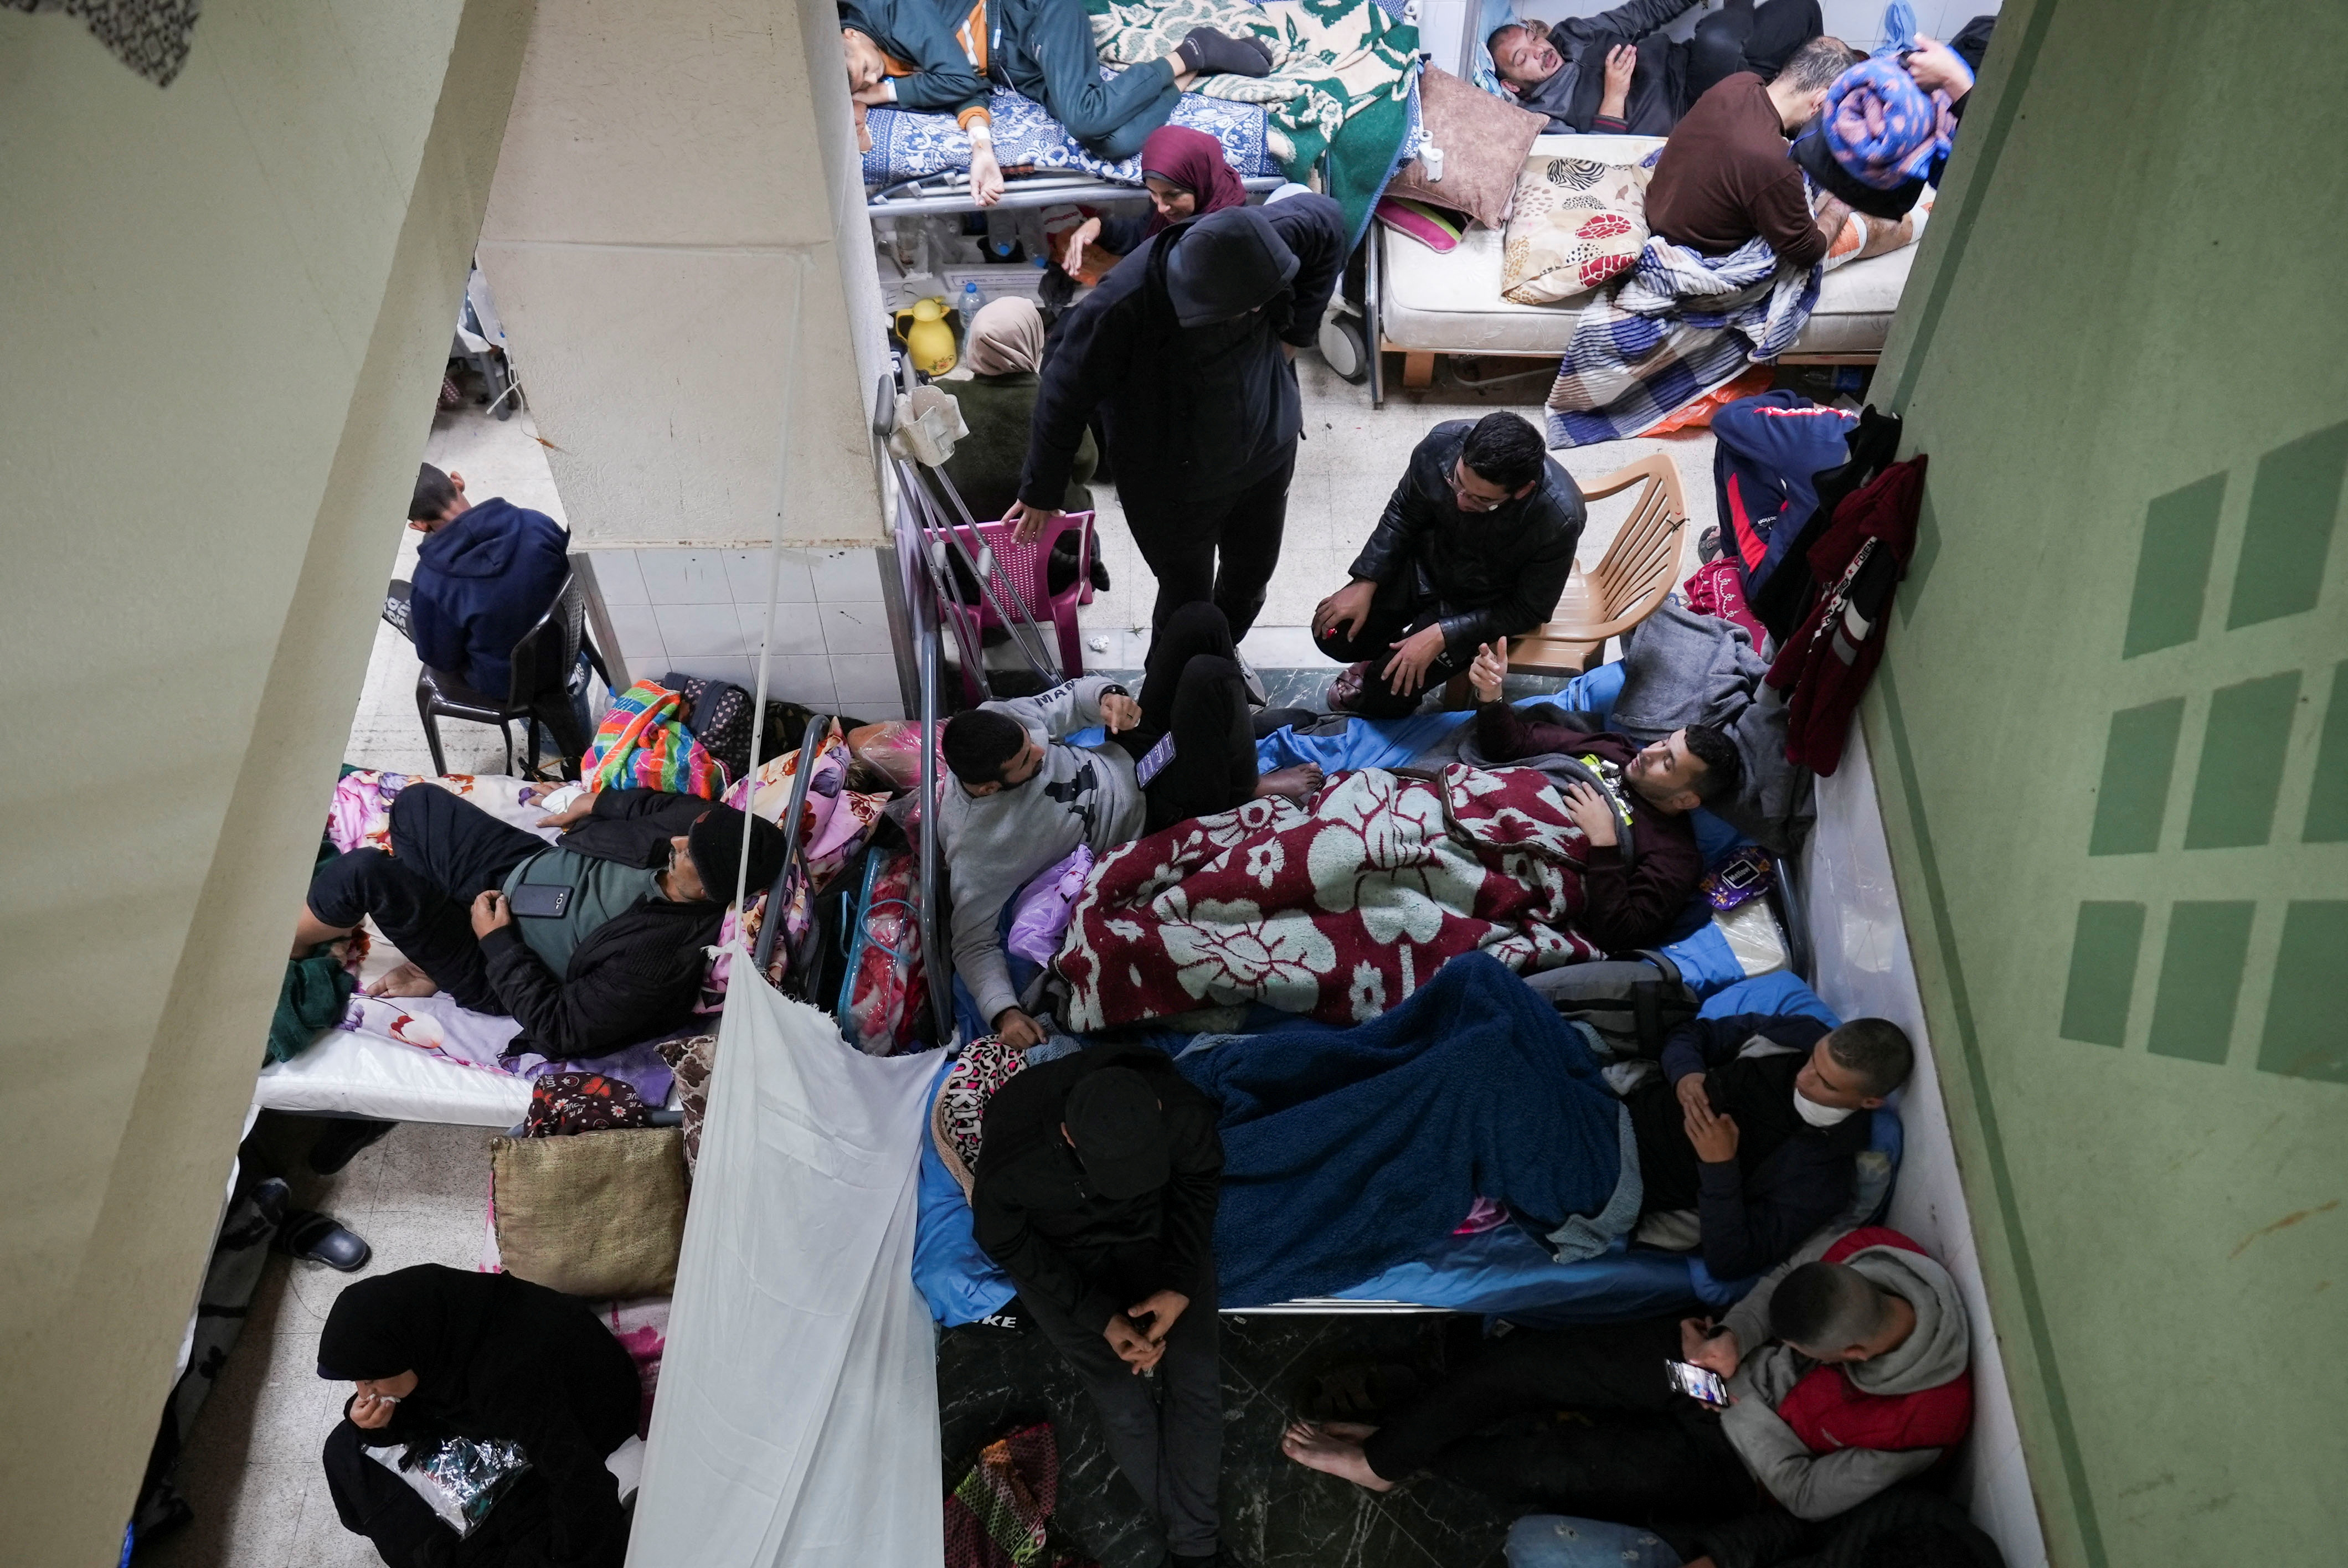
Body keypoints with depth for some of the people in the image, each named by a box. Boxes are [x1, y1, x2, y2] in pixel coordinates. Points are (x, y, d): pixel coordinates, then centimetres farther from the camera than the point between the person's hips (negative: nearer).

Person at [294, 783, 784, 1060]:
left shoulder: (656, 961, -39)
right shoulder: (696, 825, -23)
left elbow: (558, 1030, -26)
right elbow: (666, 804, 4)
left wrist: (496, 941, -21)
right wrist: (601, 802, 4)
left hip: (498, 968, -7)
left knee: (366, 872, -19)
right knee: (417, 803, 14)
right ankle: (432, 967, 20)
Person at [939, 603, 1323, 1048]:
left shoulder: (998, 720, -15)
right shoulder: (976, 847, -30)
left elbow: (1076, 694, 0)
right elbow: (973, 945, -23)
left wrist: (1109, 697, -23)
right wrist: (1003, 1011, -39)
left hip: (1128, 755, 6)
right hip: (1160, 818, -6)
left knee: (1198, 622, -8)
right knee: (1207, 676, -28)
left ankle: (1237, 707, 19)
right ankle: (1247, 790, -2)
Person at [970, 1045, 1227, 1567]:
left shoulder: (1184, 1110, -32)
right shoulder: (1010, 1157, -36)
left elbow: (1198, 1180, -9)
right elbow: (1005, 1244, -16)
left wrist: (1181, 1286, -16)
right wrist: (1101, 1316, -19)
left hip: (1157, 1231, 2)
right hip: (1055, 1257, -1)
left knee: (1196, 1377, -11)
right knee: (1122, 1400, -12)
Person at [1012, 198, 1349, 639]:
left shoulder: (1254, 246, -25)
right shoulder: (1120, 309, -37)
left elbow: (1328, 221, -3)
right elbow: (1065, 400, -22)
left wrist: (1294, 333, -5)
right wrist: (1041, 493, -9)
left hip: (1267, 450, 5)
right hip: (1174, 487, -5)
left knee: (1252, 575, 25)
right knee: (1187, 606, 13)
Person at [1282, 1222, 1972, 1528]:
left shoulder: (1923, 1422, -31)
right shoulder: (1864, 1249, -22)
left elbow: (1806, 1496, -17)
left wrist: (1733, 1396, -18)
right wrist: (1735, 1337, -17)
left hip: (1730, 1462, -4)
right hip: (1721, 1370, 4)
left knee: (1554, 1467, -12)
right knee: (1526, 1357, -12)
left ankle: (1394, 1456, 16)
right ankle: (1384, 1449, 8)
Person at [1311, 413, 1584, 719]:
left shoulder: (1559, 520, -36)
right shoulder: (1443, 442, -27)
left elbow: (1529, 610, -20)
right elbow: (1402, 514, -7)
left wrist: (1442, 636, -26)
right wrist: (1365, 584, -12)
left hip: (1487, 604, -3)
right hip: (1427, 563, 4)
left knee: (1390, 689, -13)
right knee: (1333, 634, -5)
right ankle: (1386, 653, 27)